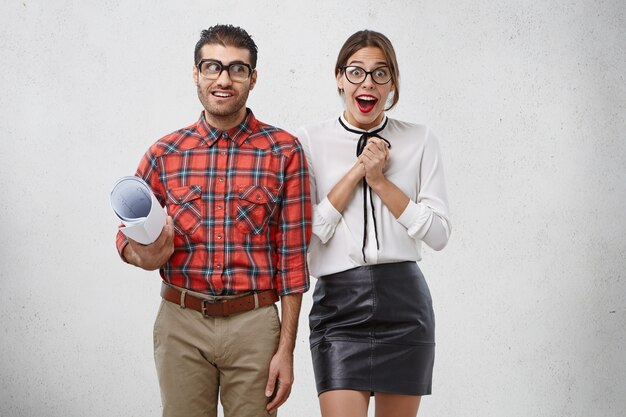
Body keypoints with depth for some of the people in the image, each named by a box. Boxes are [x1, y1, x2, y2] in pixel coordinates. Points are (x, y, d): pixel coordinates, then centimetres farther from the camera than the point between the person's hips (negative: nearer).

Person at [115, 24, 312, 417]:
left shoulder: (284, 151, -2)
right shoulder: (165, 153, 3)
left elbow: (293, 256, -2)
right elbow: (127, 236, 13)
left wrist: (286, 349, -5)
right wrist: (144, 256, -12)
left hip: (254, 324, -1)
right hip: (181, 324, 2)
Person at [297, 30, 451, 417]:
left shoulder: (420, 141, 6)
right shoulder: (310, 142, 2)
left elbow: (439, 233, 0)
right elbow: (306, 232, -5)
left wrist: (380, 181, -7)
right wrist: (356, 172, -9)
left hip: (403, 301, 2)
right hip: (339, 302, -2)